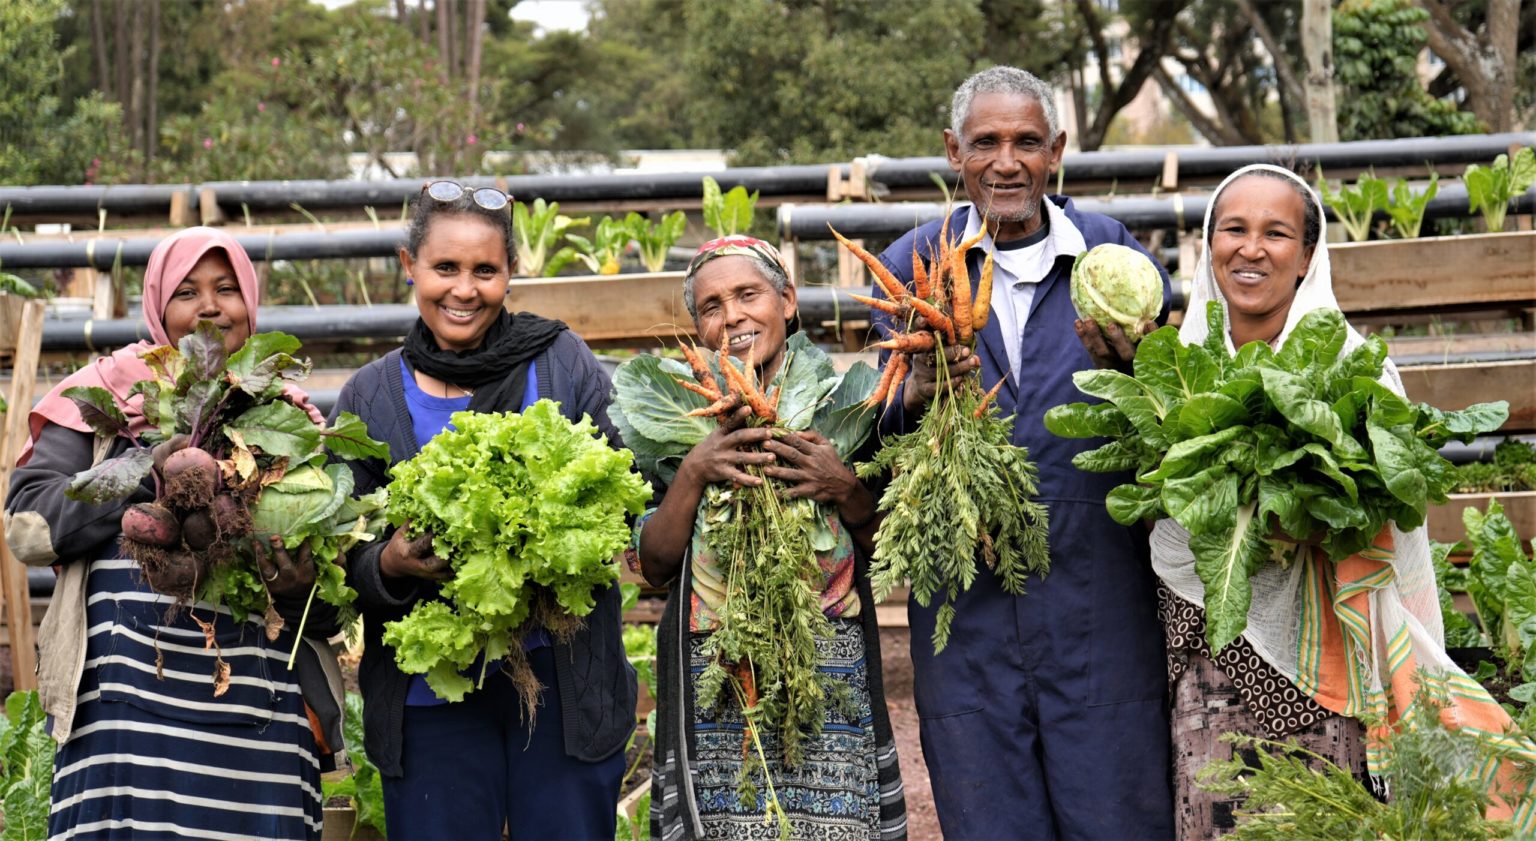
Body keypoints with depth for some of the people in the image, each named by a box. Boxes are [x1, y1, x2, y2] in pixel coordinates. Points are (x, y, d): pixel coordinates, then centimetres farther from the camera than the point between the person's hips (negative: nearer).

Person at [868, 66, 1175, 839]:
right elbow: (881, 454, 3)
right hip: (964, 601, 1)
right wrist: (916, 397, -19)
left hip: (1099, 599, -1)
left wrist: (1124, 368, -18)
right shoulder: (910, 268, 5)